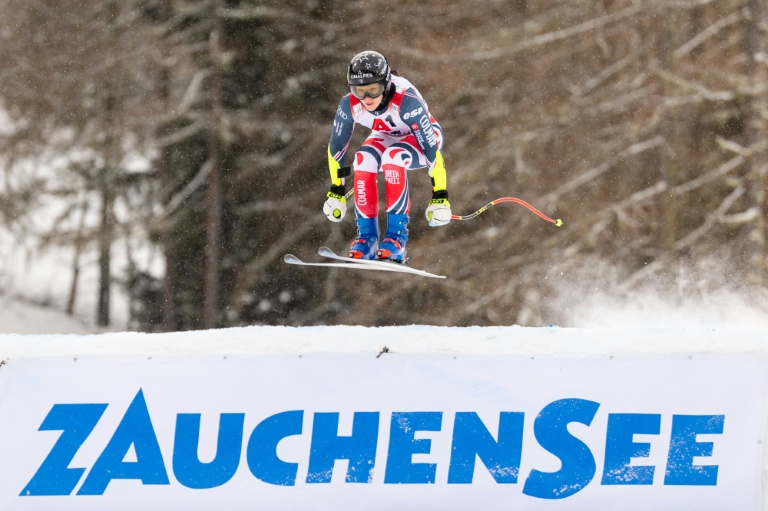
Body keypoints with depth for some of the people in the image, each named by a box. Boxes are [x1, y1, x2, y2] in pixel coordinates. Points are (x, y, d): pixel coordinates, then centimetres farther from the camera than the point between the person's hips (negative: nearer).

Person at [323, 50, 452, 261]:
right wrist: (336, 191, -3)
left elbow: (432, 150, -32)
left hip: (421, 140, -4)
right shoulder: (349, 105, -25)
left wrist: (440, 196, -31)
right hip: (386, 137, 4)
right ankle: (366, 235, -19)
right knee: (363, 160, -29)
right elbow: (336, 147, -8)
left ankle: (397, 234, -28)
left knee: (393, 156, -36)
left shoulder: (406, 102, -38)